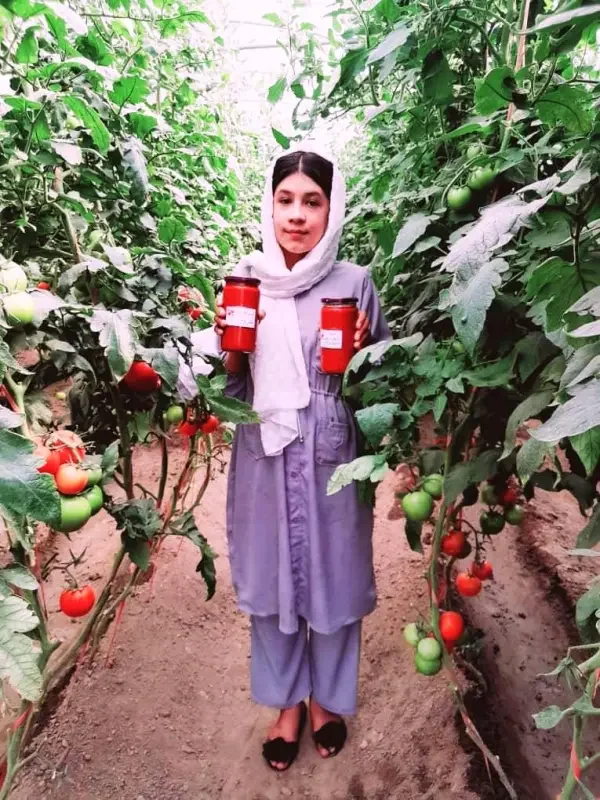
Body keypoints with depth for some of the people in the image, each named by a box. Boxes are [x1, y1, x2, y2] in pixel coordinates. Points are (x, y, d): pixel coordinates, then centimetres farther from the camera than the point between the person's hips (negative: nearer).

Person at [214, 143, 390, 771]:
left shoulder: (354, 283, -5)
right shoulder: (245, 280, 1)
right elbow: (231, 387, 6)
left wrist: (358, 355, -17)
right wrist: (231, 350, -13)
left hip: (332, 457, -1)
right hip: (265, 455, 2)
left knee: (332, 574, 14)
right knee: (272, 575, 15)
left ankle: (326, 696, 42)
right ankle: (286, 701, 41)